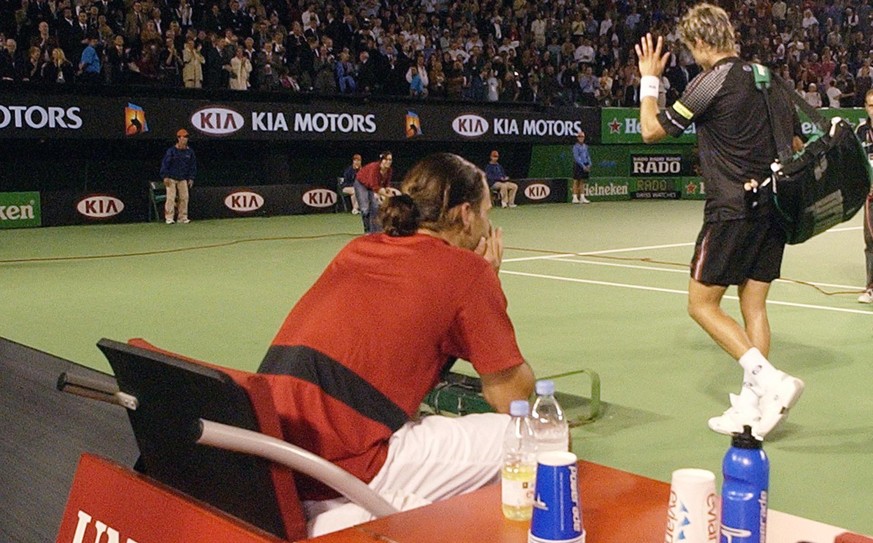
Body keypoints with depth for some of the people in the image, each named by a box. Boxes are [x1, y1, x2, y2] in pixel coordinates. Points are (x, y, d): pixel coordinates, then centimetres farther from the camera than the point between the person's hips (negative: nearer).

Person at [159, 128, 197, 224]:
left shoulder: (190, 151, 4)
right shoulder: (171, 151, -9)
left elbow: (193, 165, 11)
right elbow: (165, 163, -7)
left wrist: (191, 178, 5)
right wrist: (165, 177, -13)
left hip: (183, 179, 4)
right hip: (171, 178, -4)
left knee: (184, 197, 2)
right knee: (171, 197, -7)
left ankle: (182, 217, 10)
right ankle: (169, 218, -4)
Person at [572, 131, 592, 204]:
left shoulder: (585, 146, 13)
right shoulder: (576, 146, -7)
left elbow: (588, 156, 17)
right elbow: (576, 157, -14)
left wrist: (589, 164, 1)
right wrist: (583, 166, -19)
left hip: (585, 166, 6)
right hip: (578, 165, -6)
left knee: (582, 181, 8)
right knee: (576, 181, -3)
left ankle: (582, 197, 11)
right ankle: (575, 198, -1)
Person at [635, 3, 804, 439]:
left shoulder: (712, 82, -11)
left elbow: (652, 130, -5)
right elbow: (796, 144, 17)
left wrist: (649, 79, 8)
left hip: (733, 210, -8)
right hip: (773, 207, 8)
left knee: (702, 304, 2)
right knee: (753, 305, 11)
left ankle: (770, 379, -10)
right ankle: (751, 405, 13)